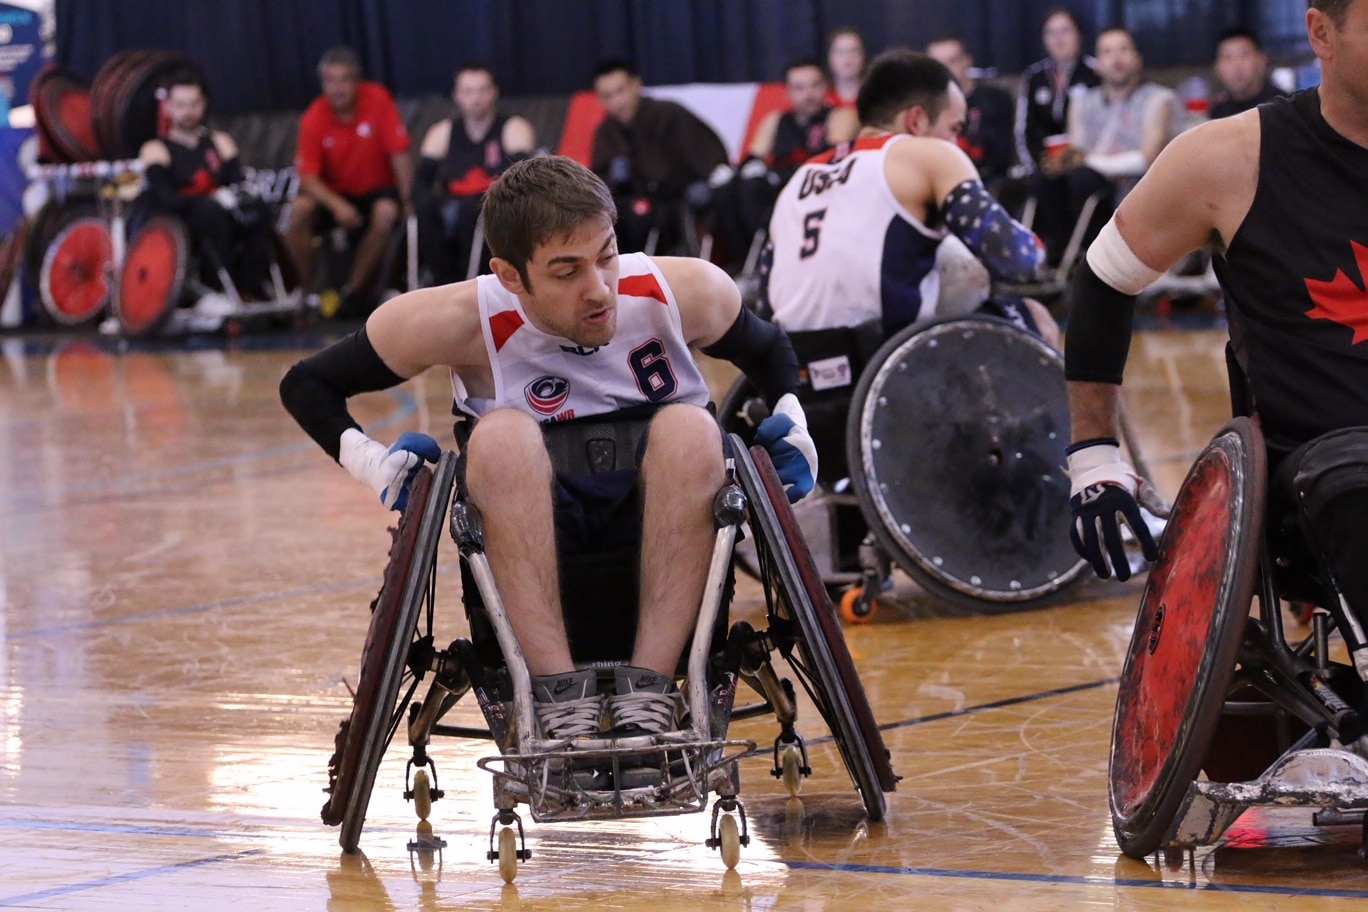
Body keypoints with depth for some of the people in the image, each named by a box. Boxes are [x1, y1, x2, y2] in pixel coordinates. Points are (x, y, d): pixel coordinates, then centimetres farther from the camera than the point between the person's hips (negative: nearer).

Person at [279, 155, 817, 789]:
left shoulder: (686, 292, -8)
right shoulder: (469, 322, -13)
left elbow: (770, 351, 15)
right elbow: (307, 384, -1)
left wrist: (792, 426, -3)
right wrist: (375, 464, -17)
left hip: (670, 557, 1)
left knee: (689, 428, -29)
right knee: (503, 435, -31)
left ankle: (649, 696, -33)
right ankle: (558, 695, -37)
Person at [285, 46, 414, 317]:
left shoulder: (377, 100, -14)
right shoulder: (313, 119, -11)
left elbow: (399, 154, -11)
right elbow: (308, 177, -14)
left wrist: (405, 201, -17)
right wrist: (337, 205, -31)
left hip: (376, 190, -1)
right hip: (335, 193, 1)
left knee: (386, 213, -34)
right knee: (299, 210, -27)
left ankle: (354, 289, -20)